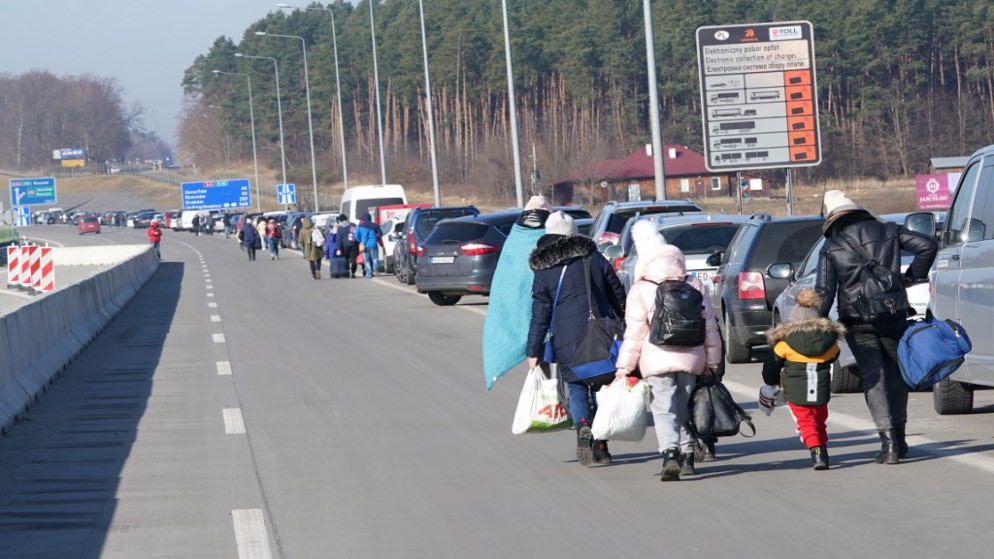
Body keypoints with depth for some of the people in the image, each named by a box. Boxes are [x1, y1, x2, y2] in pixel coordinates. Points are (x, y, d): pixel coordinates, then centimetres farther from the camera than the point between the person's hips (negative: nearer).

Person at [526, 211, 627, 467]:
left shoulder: (544, 272, 0)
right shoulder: (595, 259, 6)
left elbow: (540, 316, -2)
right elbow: (619, 297, 11)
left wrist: (533, 351, 3)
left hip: (568, 341, -2)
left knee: (577, 388, 9)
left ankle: (583, 426, -19)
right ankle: (600, 445, 7)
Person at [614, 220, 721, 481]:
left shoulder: (640, 291, -4)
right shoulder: (694, 286, 9)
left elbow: (634, 333, -5)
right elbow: (710, 327, 11)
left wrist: (625, 366, 2)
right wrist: (711, 361, 17)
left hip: (658, 361, -4)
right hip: (691, 359, 4)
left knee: (664, 409, -7)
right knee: (685, 408, 18)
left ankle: (670, 454, -27)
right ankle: (687, 457, 23)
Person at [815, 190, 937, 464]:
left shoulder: (831, 247, -1)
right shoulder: (888, 231, 6)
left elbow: (824, 291, -7)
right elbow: (928, 246, 1)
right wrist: (912, 276, 10)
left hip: (857, 322, -2)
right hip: (892, 315, 2)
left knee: (873, 378, -2)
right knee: (896, 374, 16)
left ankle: (889, 442, -15)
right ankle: (898, 439, 21)